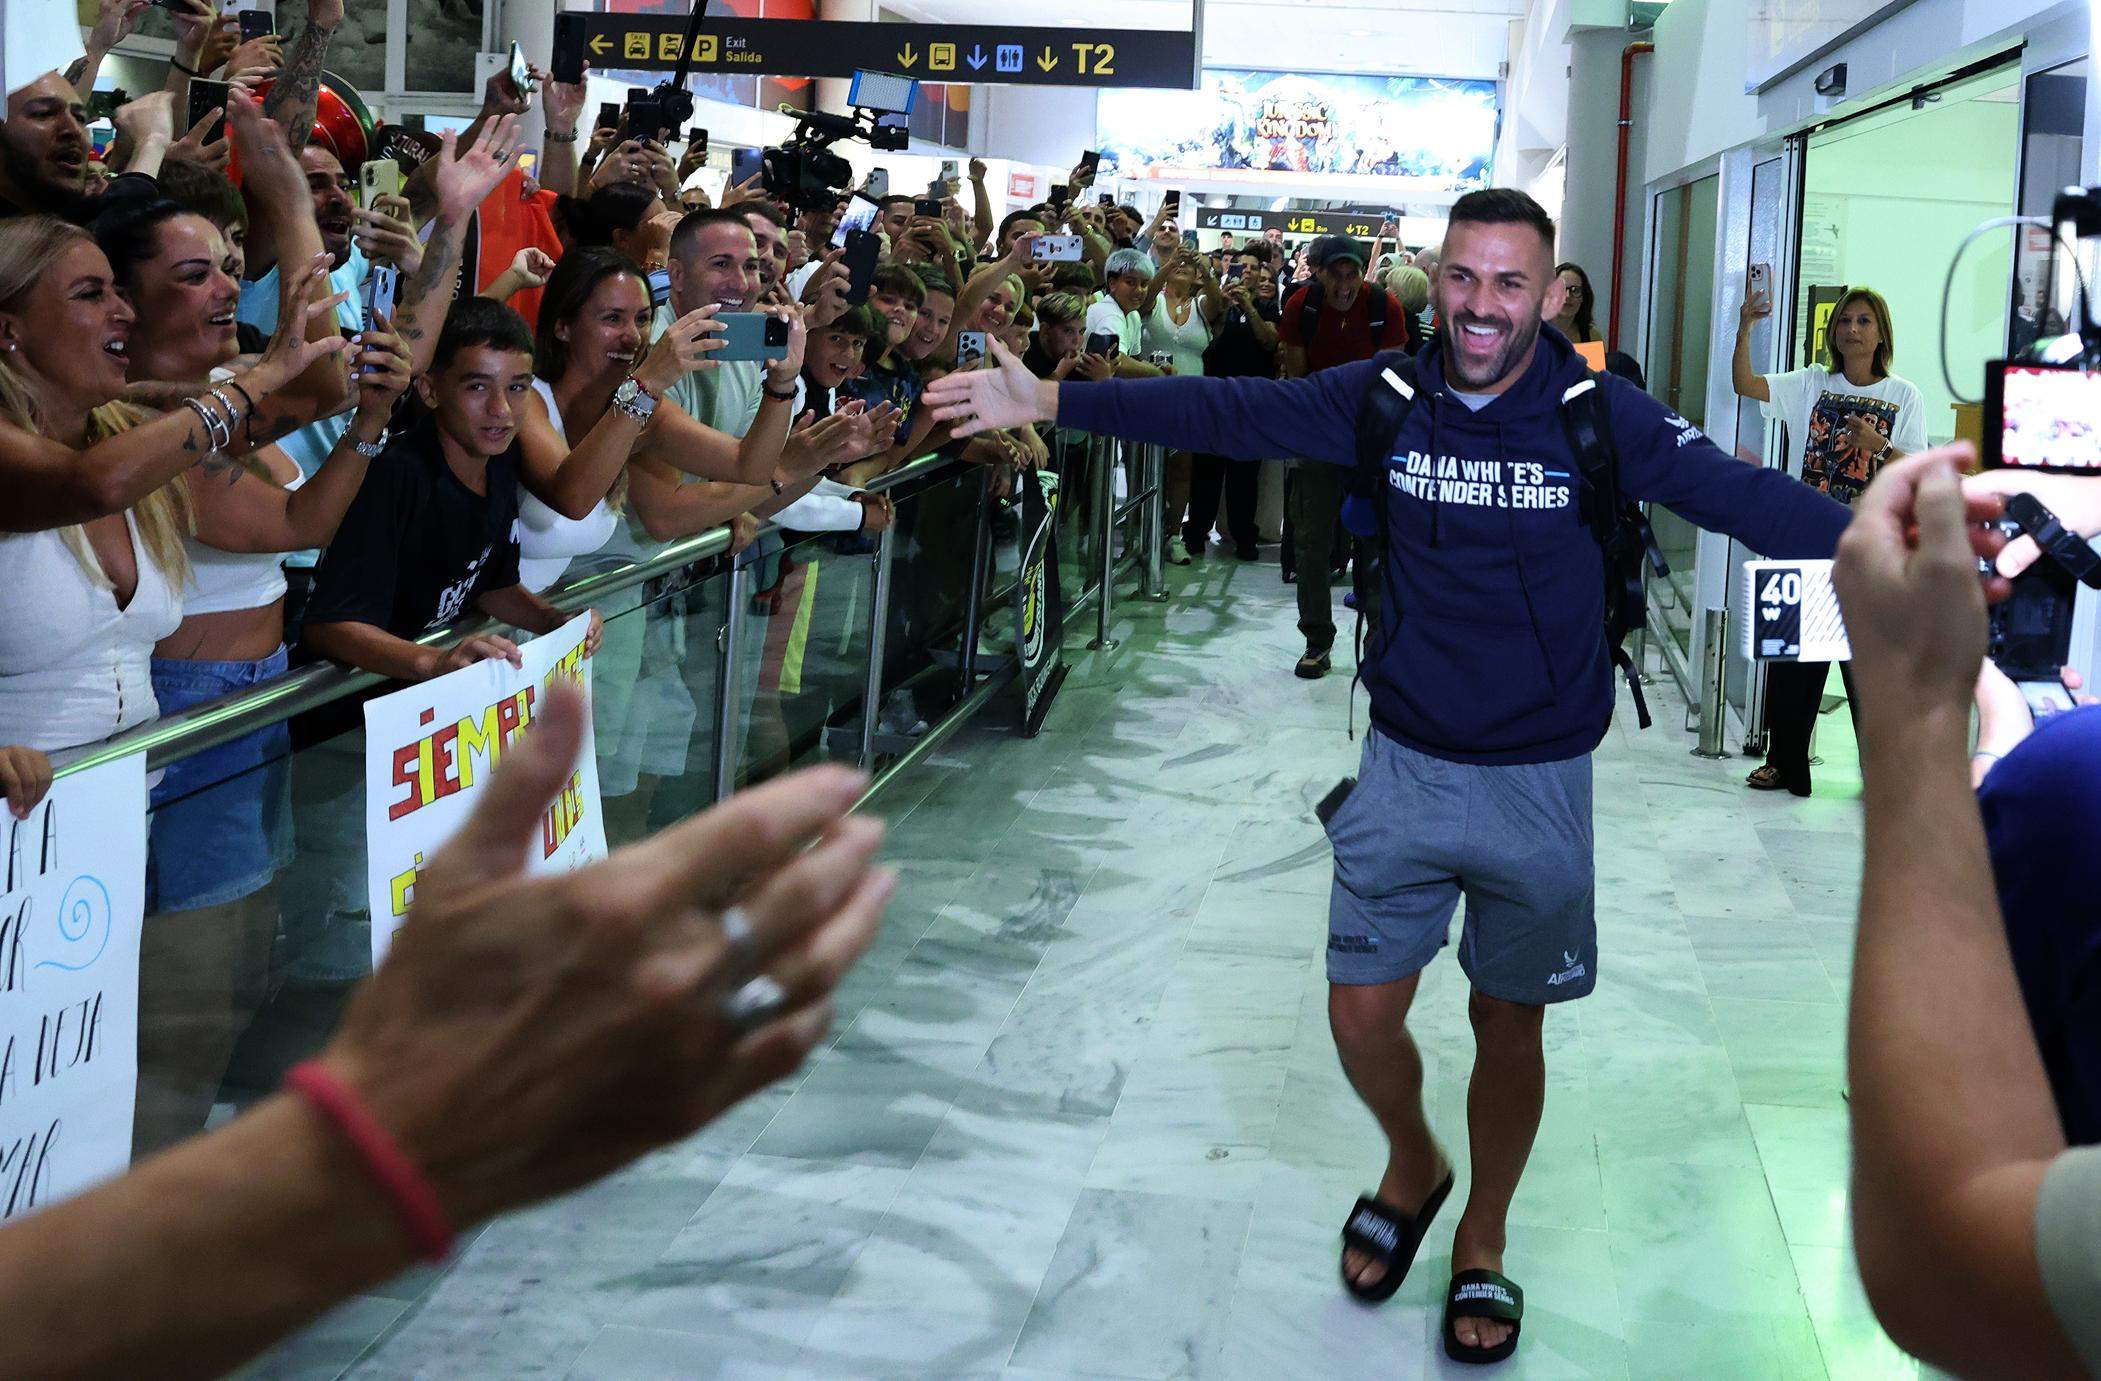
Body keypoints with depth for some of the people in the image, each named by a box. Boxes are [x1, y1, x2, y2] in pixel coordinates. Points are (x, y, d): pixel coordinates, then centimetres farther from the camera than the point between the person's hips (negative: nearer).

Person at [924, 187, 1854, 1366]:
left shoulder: (1601, 415, -12)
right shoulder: (1384, 398, -6)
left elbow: (1741, 493, -18)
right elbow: (1224, 412, -5)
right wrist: (1049, 403, -8)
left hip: (1539, 780, -2)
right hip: (1407, 768, 2)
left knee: (1508, 1024, 11)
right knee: (1363, 1014, 5)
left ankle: (1483, 1245, 35)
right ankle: (1414, 1169, 38)